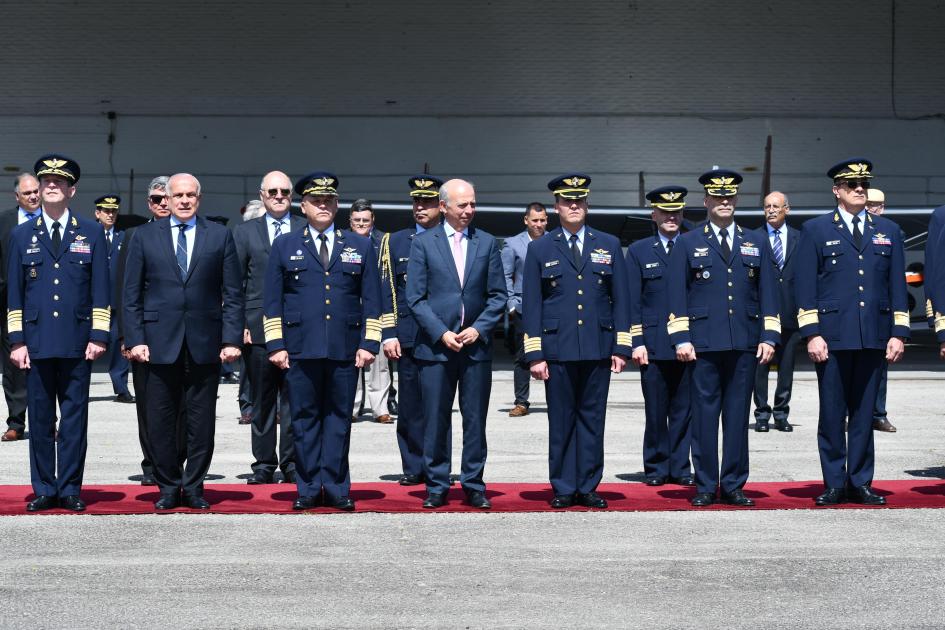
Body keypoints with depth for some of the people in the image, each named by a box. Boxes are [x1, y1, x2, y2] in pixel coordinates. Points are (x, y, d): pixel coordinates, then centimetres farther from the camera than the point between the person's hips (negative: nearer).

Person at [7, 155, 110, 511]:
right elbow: (14, 292, 9)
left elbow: (100, 291, 5)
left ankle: (70, 489, 9)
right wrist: (17, 340, 2)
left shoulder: (91, 233, 7)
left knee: (75, 418, 2)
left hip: (77, 343, -1)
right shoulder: (22, 235, 10)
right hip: (36, 341, 1)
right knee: (40, 419, 5)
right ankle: (44, 490, 13)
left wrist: (98, 336, -3)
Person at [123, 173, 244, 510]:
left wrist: (232, 339, -4)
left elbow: (233, 293, 4)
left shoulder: (220, 236, 6)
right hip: (161, 342, 0)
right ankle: (169, 488, 16)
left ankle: (193, 488, 16)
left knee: (201, 422, 4)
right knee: (161, 422, 4)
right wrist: (135, 339, -3)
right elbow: (132, 294, 5)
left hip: (205, 343, 0)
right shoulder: (145, 236, 7)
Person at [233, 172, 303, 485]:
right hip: (257, 328, 1)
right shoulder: (245, 232, 11)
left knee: (293, 400, 0)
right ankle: (264, 464, 14)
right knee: (262, 401, 6)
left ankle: (291, 462, 9)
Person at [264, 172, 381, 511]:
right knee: (304, 418, 4)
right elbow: (272, 300, 7)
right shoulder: (284, 245, 10)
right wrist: (276, 345, -1)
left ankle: (336, 488, 11)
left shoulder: (360, 246, 11)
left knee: (339, 417, 4)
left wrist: (369, 343, 0)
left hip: (345, 349, 0)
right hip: (301, 348, 0)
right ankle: (308, 489, 11)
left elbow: (372, 301, 9)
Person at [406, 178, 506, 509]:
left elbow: (498, 295, 7)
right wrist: (441, 333, -10)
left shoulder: (487, 243, 8)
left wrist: (478, 328, -6)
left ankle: (474, 485, 14)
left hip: (476, 345, 2)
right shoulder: (423, 243, 3)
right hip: (436, 345, -1)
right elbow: (415, 298, -1)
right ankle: (436, 486, 12)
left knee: (475, 420, 5)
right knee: (436, 420, 2)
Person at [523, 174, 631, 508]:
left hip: (598, 349, 1)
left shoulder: (609, 245, 10)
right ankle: (563, 489, 12)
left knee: (592, 419, 5)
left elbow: (621, 299, 9)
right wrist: (534, 353, -3)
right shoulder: (539, 249, 7)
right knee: (561, 421, 3)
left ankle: (588, 487, 13)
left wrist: (621, 347, 2)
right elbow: (531, 305, 4)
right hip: (557, 349, -1)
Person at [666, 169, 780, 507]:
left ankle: (734, 485, 12)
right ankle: (706, 486, 8)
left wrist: (769, 337, 2)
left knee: (738, 415, 5)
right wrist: (681, 338, -6)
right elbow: (677, 295, 3)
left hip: (745, 344, 2)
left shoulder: (754, 243, 14)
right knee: (704, 415, 0)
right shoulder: (687, 244, 7)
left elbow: (767, 292, 11)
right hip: (703, 343, -2)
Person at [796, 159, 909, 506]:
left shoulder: (888, 231, 13)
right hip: (832, 335, -2)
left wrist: (898, 333, 4)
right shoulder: (815, 230, 4)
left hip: (874, 336, 3)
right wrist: (811, 334, -8)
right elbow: (806, 287, 0)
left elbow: (897, 285, 11)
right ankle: (834, 484, 11)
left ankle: (860, 483, 14)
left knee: (864, 412, 7)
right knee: (832, 413, 2)